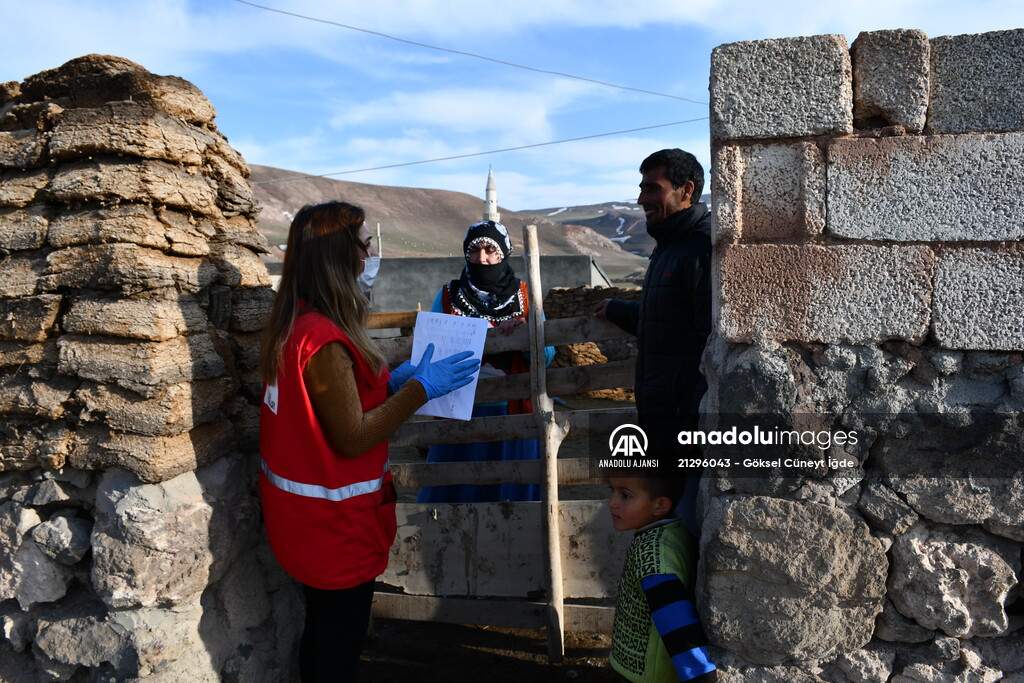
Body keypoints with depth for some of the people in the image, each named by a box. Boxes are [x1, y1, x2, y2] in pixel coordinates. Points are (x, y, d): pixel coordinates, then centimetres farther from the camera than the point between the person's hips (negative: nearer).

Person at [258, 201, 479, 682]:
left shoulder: (295, 325, 4)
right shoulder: (325, 340, -27)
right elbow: (352, 437, -24)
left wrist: (389, 383, 4)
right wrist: (419, 389, -19)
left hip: (306, 518, 9)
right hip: (335, 526, -9)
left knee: (320, 634, 25)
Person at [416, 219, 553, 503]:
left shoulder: (524, 296, 5)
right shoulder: (447, 296, 5)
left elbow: (546, 355, 0)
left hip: (512, 412, 0)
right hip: (460, 413, 0)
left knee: (513, 490, 6)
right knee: (457, 490, 5)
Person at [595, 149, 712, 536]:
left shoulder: (705, 247, -14)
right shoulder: (668, 246, 19)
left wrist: (695, 426, -23)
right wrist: (616, 310, 44)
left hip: (692, 426, -10)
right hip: (663, 423, 10)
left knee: (690, 523, -6)